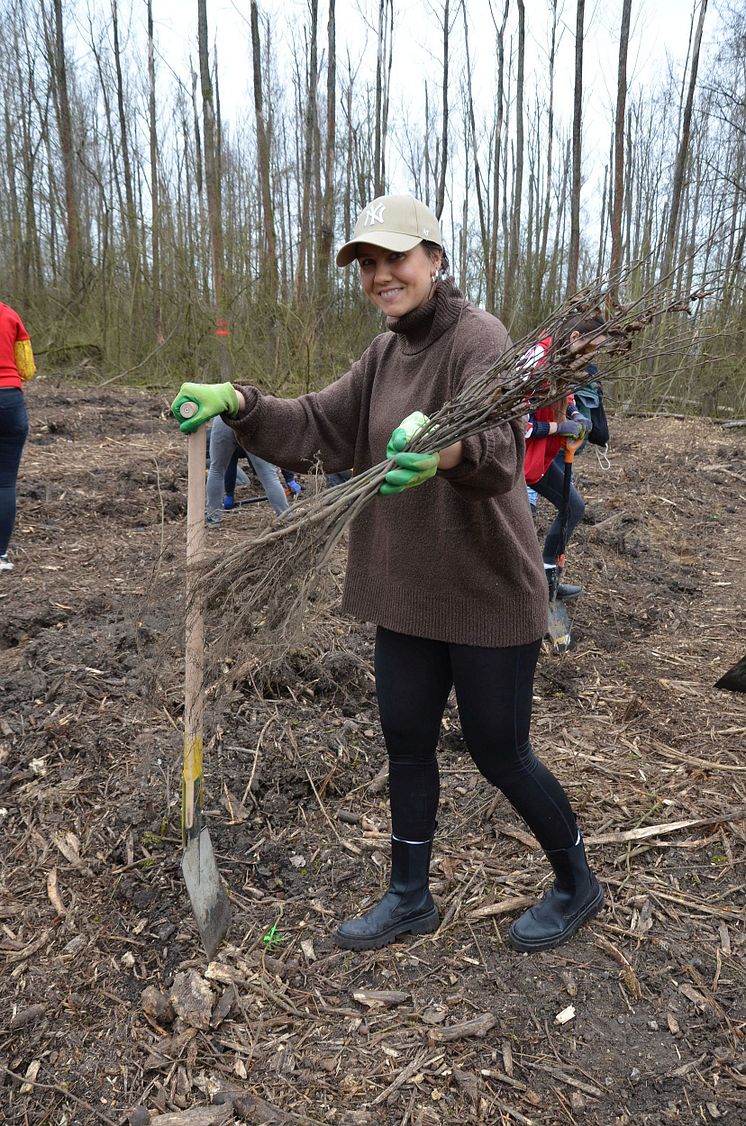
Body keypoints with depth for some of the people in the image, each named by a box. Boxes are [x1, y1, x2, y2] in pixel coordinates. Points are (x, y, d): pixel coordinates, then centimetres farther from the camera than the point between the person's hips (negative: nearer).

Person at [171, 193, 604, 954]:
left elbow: (499, 448, -33)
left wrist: (445, 448, -56)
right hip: (406, 592, 7)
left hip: (488, 594, -7)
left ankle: (576, 883, 36)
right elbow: (318, 426, 5)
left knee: (498, 753, 7)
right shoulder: (385, 353, 9)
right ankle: (410, 898, 37)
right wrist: (237, 404, -10)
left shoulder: (479, 339, -16)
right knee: (406, 746, 15)